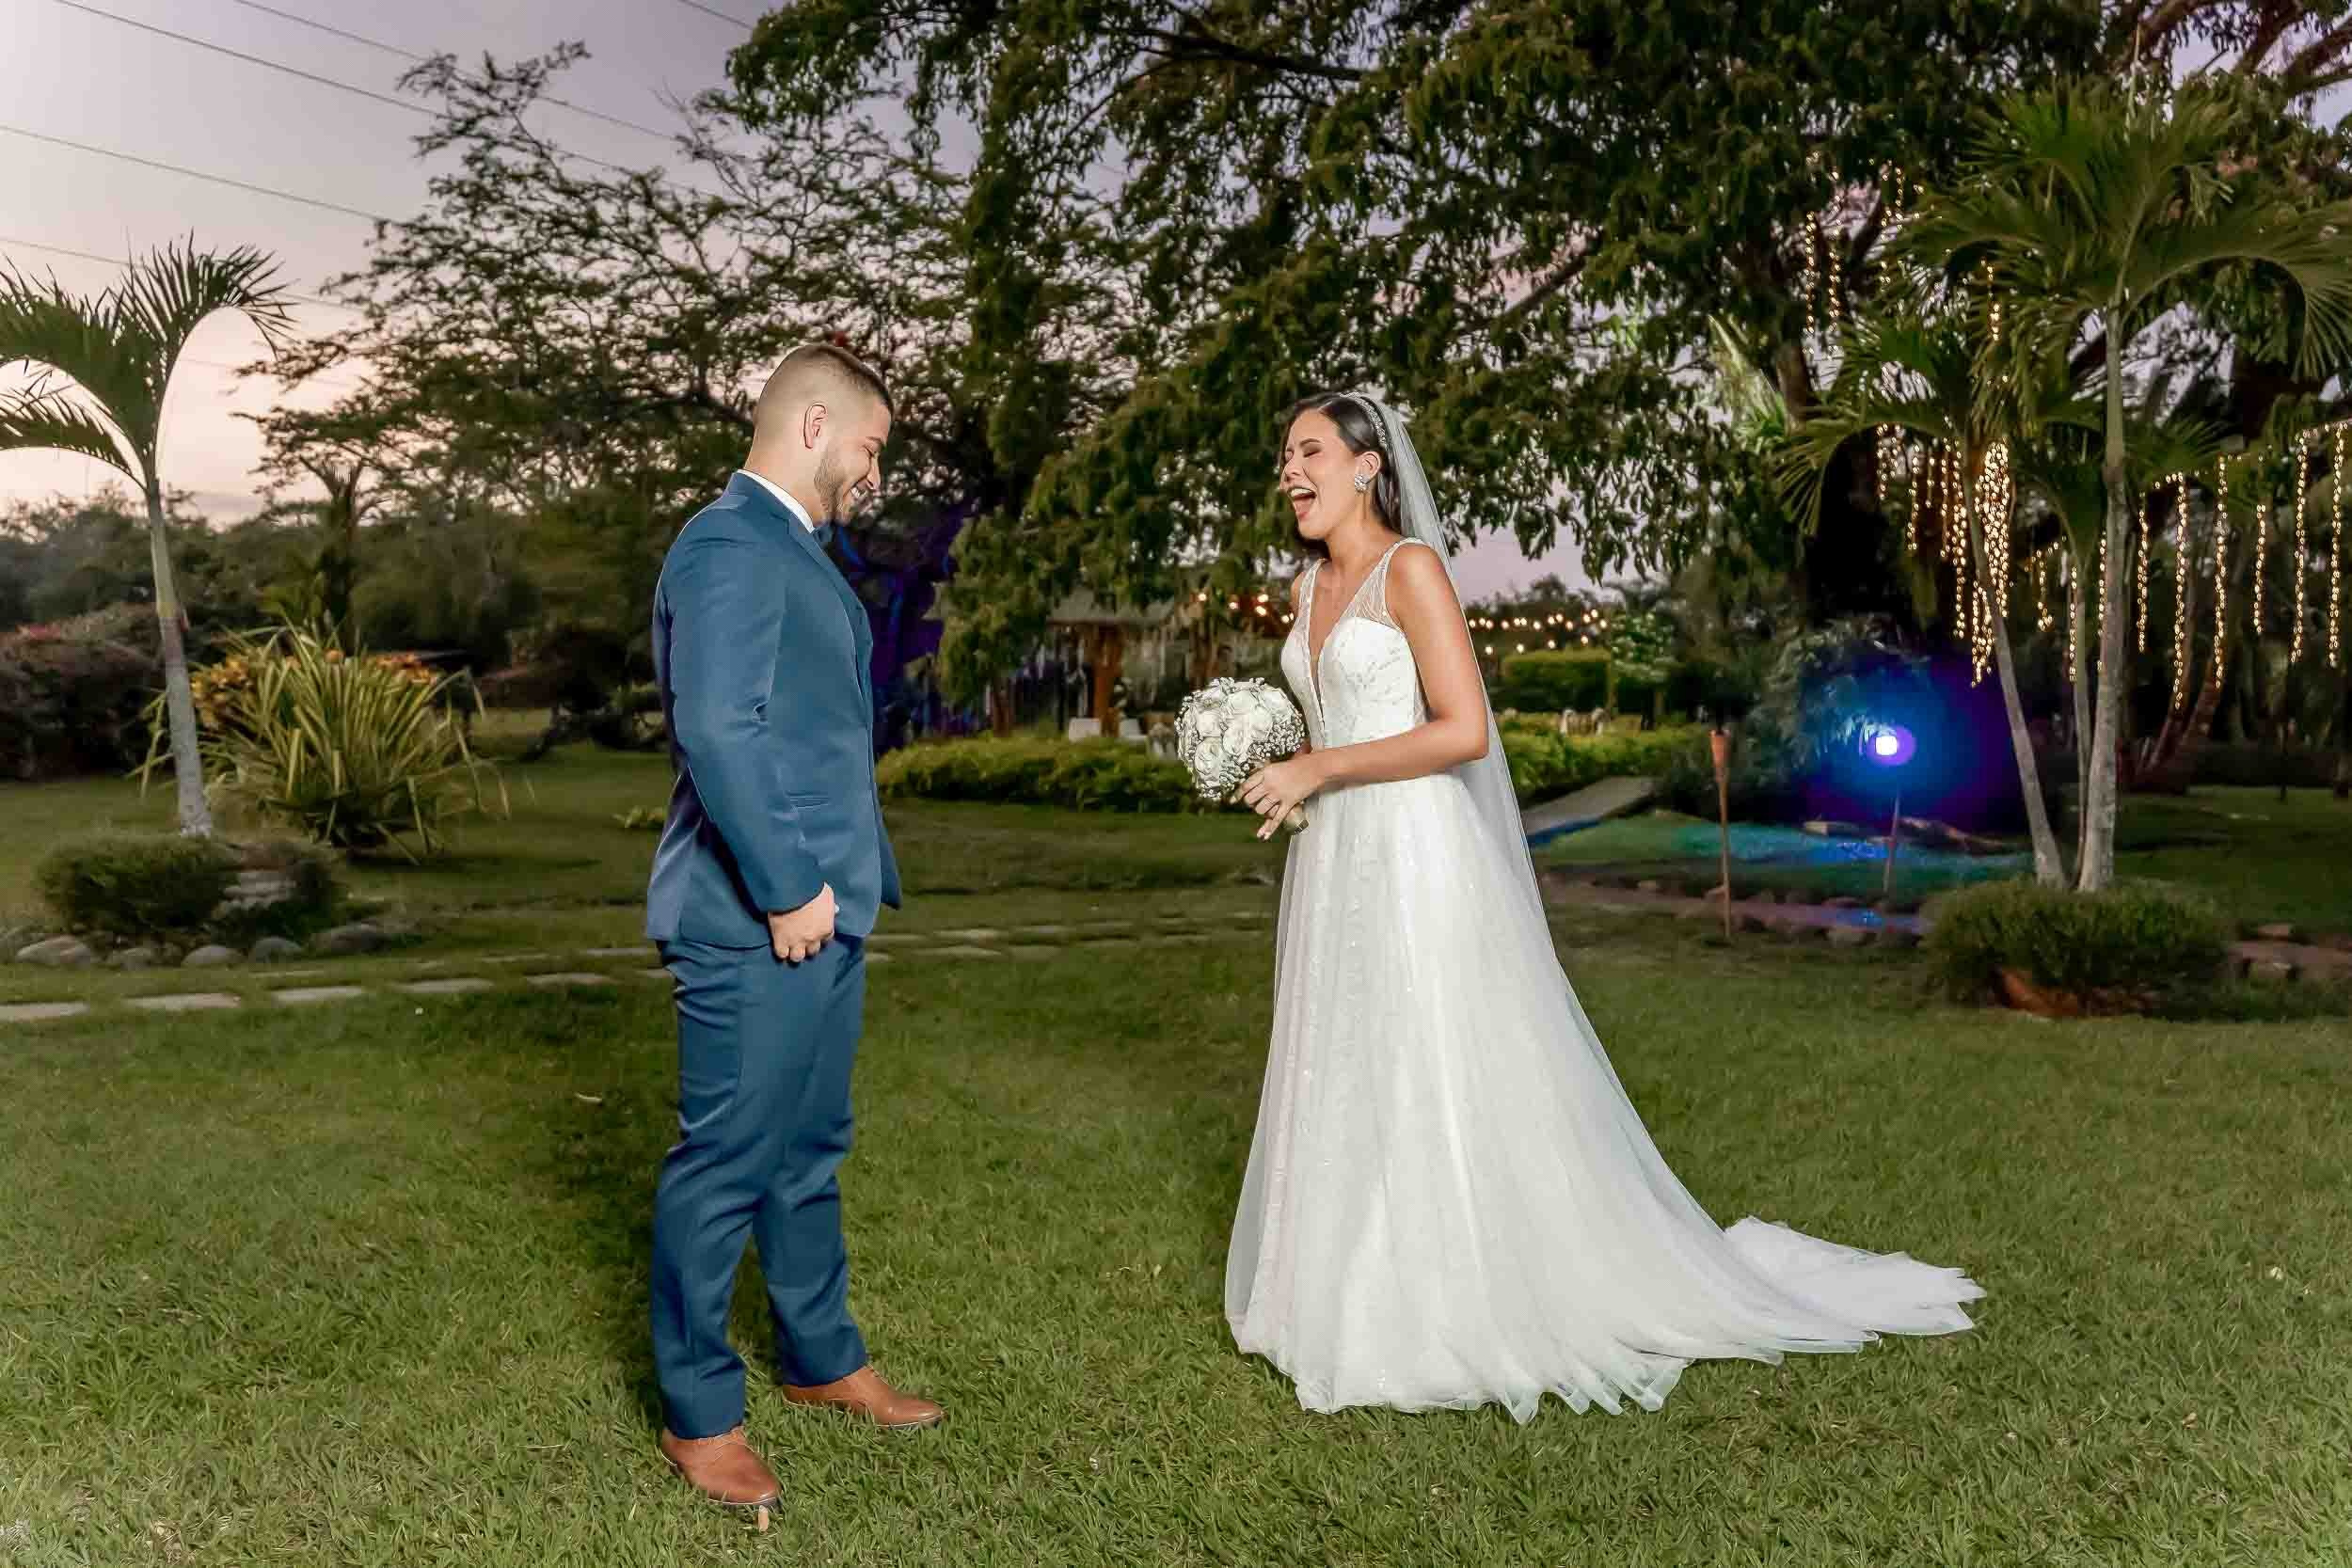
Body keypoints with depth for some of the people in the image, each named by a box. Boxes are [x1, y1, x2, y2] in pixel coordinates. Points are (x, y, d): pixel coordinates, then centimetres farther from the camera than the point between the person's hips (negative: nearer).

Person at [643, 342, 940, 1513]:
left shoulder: (790, 549, 17)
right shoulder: (730, 545, -14)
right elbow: (718, 728, -24)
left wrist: (828, 887, 17)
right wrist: (786, 889, -19)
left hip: (820, 911, 10)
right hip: (758, 925, -10)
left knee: (809, 1151, 20)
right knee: (727, 1164, 3)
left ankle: (821, 1358, 36)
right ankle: (698, 1414, 19)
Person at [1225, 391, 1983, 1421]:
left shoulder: (1412, 567, -10)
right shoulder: (1308, 586, 14)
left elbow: (1463, 731, -18)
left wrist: (1317, 773, -17)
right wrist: (1275, 773, 5)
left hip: (1418, 861, -8)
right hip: (1335, 868, 8)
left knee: (1441, 1091, -2)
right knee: (1344, 1090, 13)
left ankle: (1486, 1315, 13)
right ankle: (1371, 1301, 26)